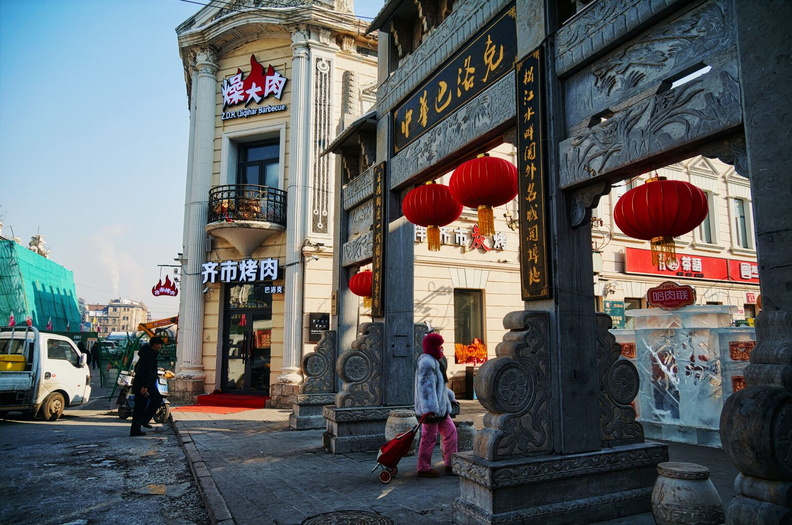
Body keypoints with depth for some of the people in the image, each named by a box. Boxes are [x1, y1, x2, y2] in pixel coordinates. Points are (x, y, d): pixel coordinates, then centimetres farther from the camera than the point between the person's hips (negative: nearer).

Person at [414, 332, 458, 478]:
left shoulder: (434, 361, 17)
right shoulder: (426, 362, -18)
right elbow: (426, 386, -25)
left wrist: (450, 396, 37)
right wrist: (429, 409, -29)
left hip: (440, 407, 11)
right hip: (431, 409, -11)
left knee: (450, 431, 13)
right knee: (429, 438, -1)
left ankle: (450, 465, 21)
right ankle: (423, 469, 11)